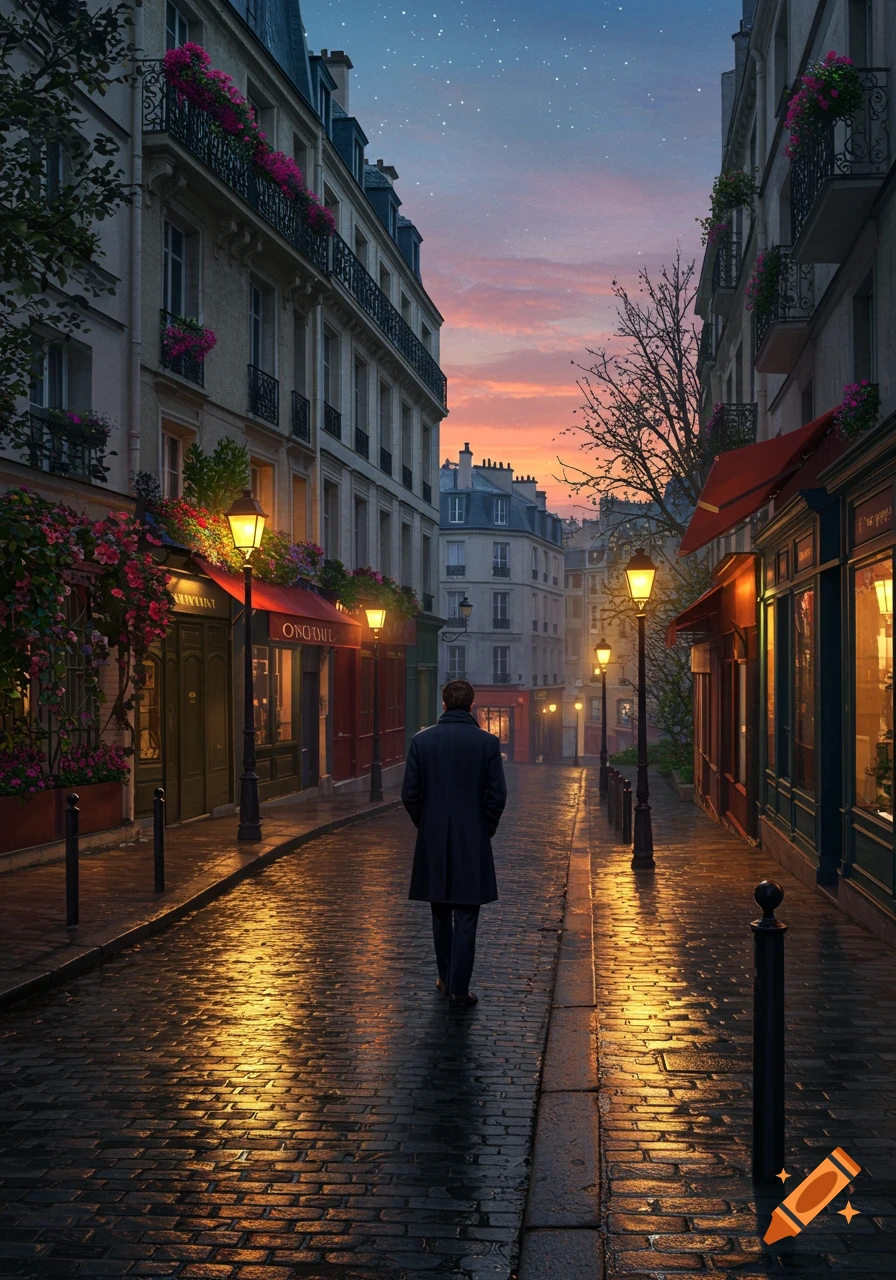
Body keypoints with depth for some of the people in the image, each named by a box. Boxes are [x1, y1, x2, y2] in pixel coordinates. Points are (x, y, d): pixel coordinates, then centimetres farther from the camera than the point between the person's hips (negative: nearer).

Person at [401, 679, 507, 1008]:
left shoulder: (422, 740, -3)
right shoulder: (487, 742, -6)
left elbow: (410, 793, -2)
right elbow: (497, 794, -6)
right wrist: (486, 829, 8)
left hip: (433, 842, 2)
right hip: (473, 841, -2)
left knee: (441, 913, 17)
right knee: (466, 918, 1)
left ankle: (446, 978, 27)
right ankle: (459, 989, 1)